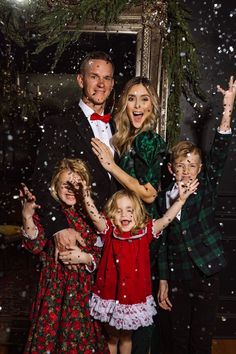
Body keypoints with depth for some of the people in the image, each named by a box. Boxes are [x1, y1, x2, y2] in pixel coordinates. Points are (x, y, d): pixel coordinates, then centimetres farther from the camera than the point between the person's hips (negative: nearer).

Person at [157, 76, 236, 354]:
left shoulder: (205, 188, -3)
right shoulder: (163, 199, 3)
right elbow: (162, 242, 7)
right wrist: (163, 280, 6)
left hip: (206, 274, -2)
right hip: (177, 278, 2)